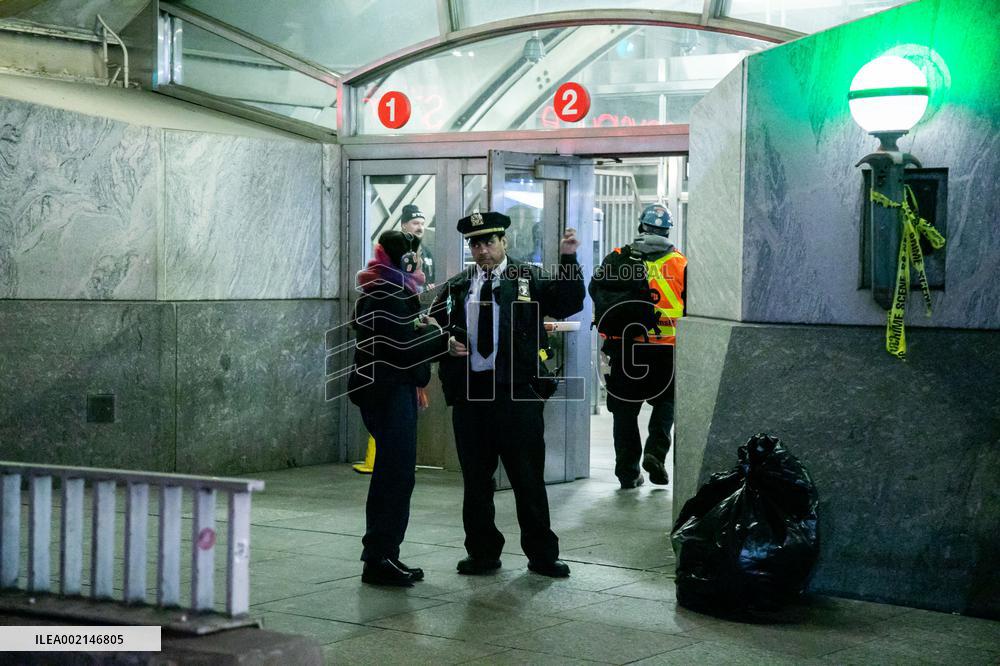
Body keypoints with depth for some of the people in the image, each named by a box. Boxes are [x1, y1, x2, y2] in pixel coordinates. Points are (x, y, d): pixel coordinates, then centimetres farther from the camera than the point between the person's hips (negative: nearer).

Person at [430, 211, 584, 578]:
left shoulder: (530, 279, 3)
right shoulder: (455, 287, 12)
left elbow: (570, 304, -9)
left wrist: (569, 260, -19)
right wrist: (447, 342, -2)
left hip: (517, 392, -3)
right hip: (469, 393, 3)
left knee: (529, 477, 2)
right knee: (475, 479, 10)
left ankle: (542, 554, 12)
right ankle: (483, 553, 21)